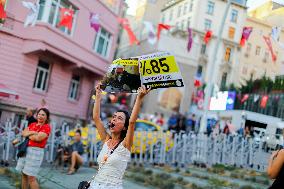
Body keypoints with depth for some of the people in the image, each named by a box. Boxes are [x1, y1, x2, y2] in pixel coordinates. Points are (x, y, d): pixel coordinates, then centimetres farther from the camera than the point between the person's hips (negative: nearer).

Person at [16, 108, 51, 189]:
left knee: (31, 177, -9)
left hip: (36, 151, -7)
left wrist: (28, 134, 1)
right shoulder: (32, 124, 15)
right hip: (25, 150, 7)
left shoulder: (46, 127, -5)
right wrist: (32, 132, -9)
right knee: (24, 174, 10)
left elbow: (38, 138, -16)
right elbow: (23, 133, 7)